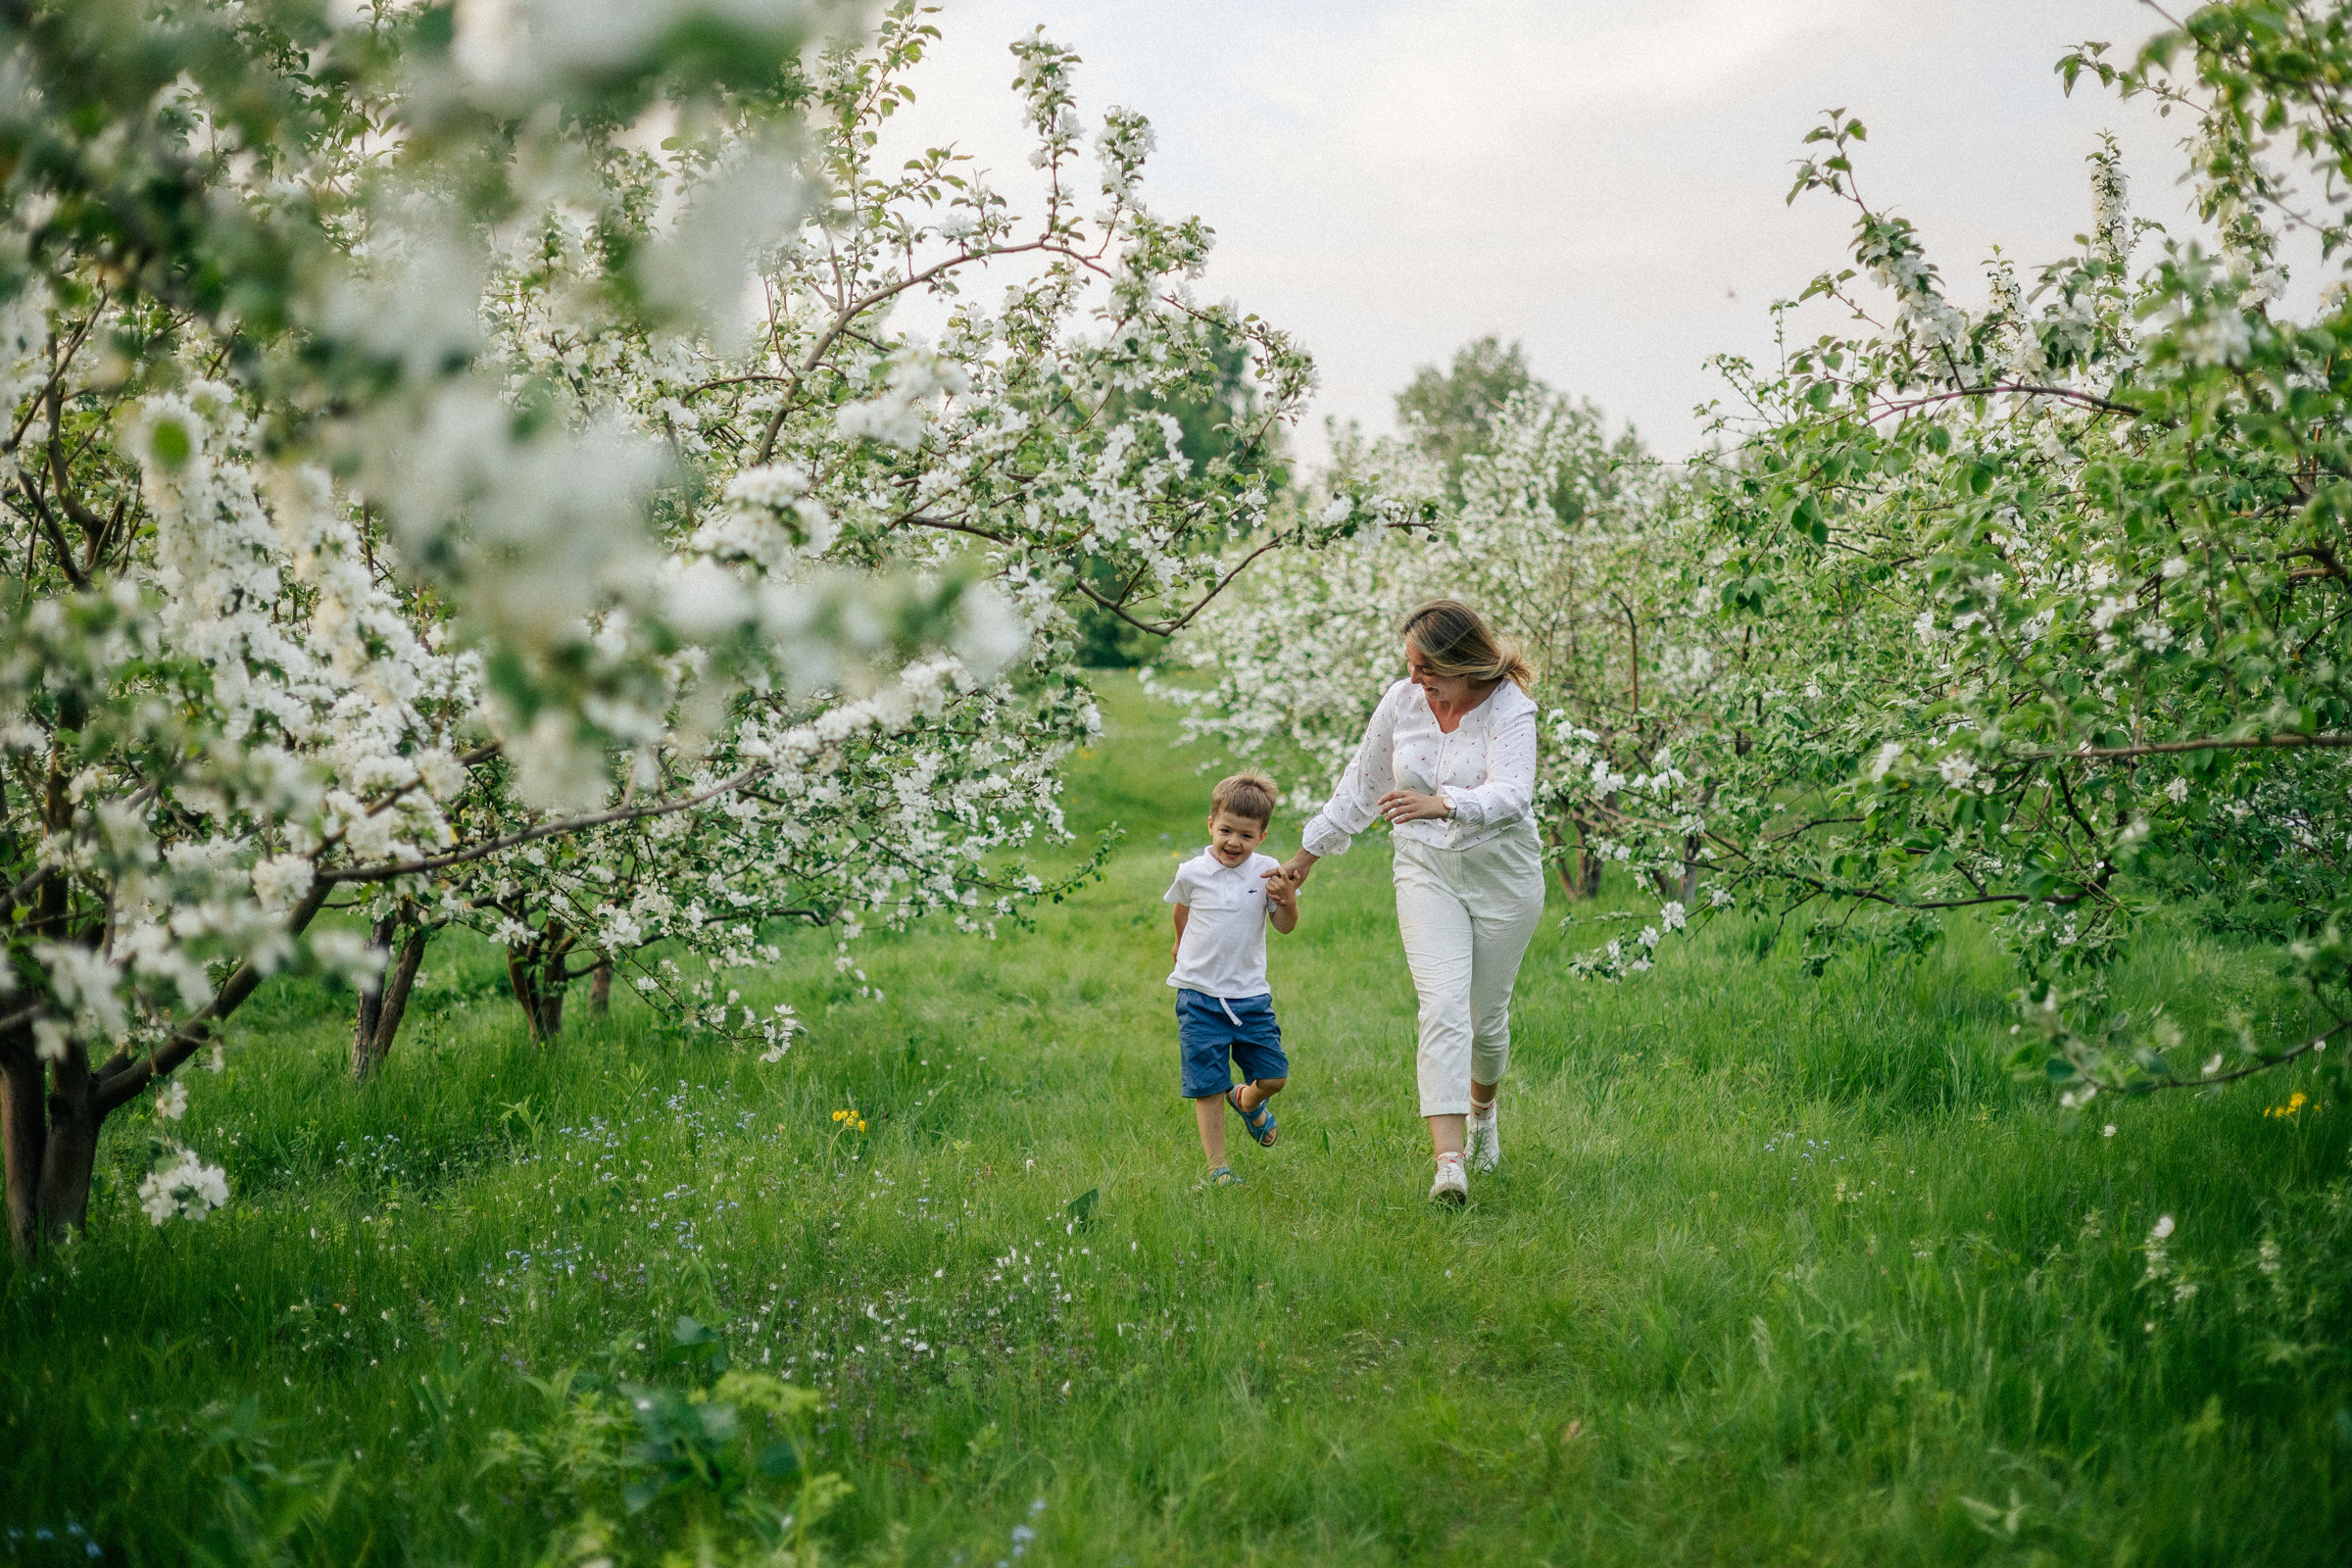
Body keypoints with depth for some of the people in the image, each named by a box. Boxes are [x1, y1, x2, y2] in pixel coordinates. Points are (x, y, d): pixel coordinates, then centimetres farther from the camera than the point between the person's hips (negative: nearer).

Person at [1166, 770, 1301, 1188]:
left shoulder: (1266, 871, -3)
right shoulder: (1192, 872, -3)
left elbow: (1286, 927, -2)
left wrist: (1286, 898, -21)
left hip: (1250, 994, 1)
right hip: (1200, 996, -1)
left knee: (1274, 1076, 3)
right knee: (1207, 1086, -2)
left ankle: (1247, 1099, 38)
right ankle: (1217, 1166, 7)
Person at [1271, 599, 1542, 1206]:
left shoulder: (1509, 706, -15)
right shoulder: (1402, 701, -4)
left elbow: (1511, 793, -31)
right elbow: (1363, 784, 10)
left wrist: (1442, 804, -49)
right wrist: (1309, 851, 15)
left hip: (1502, 873, -1)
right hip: (1426, 872, 1)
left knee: (1487, 1014, 10)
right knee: (1442, 1008, -16)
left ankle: (1483, 1110, 44)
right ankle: (1449, 1164, -24)